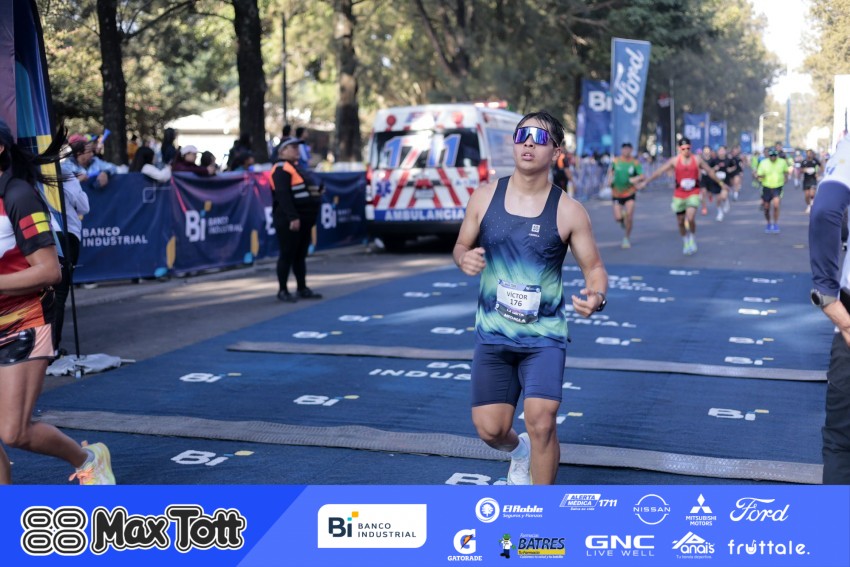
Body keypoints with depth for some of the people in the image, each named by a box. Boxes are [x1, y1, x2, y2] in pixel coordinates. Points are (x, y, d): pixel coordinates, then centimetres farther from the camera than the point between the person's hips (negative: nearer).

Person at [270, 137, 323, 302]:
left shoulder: (295, 167, 19)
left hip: (303, 220, 10)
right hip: (289, 221, -10)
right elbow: (283, 196, -23)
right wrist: (292, 218, -27)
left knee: (300, 255, 14)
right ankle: (282, 290, 4)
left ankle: (302, 289, 20)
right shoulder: (282, 169, -13)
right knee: (287, 254, -4)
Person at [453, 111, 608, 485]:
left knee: (541, 422, -15)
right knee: (490, 429, 5)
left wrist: (596, 297, -24)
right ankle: (518, 453, 44)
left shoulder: (568, 211, -8)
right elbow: (461, 246, 10)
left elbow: (594, 267, -1)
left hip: (544, 335, -2)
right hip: (492, 334, 3)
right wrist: (464, 258, -15)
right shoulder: (485, 197, -1)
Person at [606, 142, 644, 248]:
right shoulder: (615, 161, -3)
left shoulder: (635, 163, -7)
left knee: (629, 215, -10)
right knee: (618, 218, -6)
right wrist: (610, 179, -1)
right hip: (617, 193, 1)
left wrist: (636, 178, -31)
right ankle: (623, 220, 35)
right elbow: (611, 171, 17)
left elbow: (642, 176, -11)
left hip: (630, 193, -1)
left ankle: (627, 238, 9)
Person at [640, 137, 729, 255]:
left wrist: (720, 183, 17)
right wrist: (645, 182, -10)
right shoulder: (674, 160, -3)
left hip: (693, 194, -1)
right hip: (679, 194, 1)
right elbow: (659, 171, -5)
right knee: (680, 222, 8)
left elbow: (710, 172, 11)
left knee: (690, 219, -21)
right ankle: (686, 243, 31)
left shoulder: (697, 159, 0)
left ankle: (693, 239, 7)